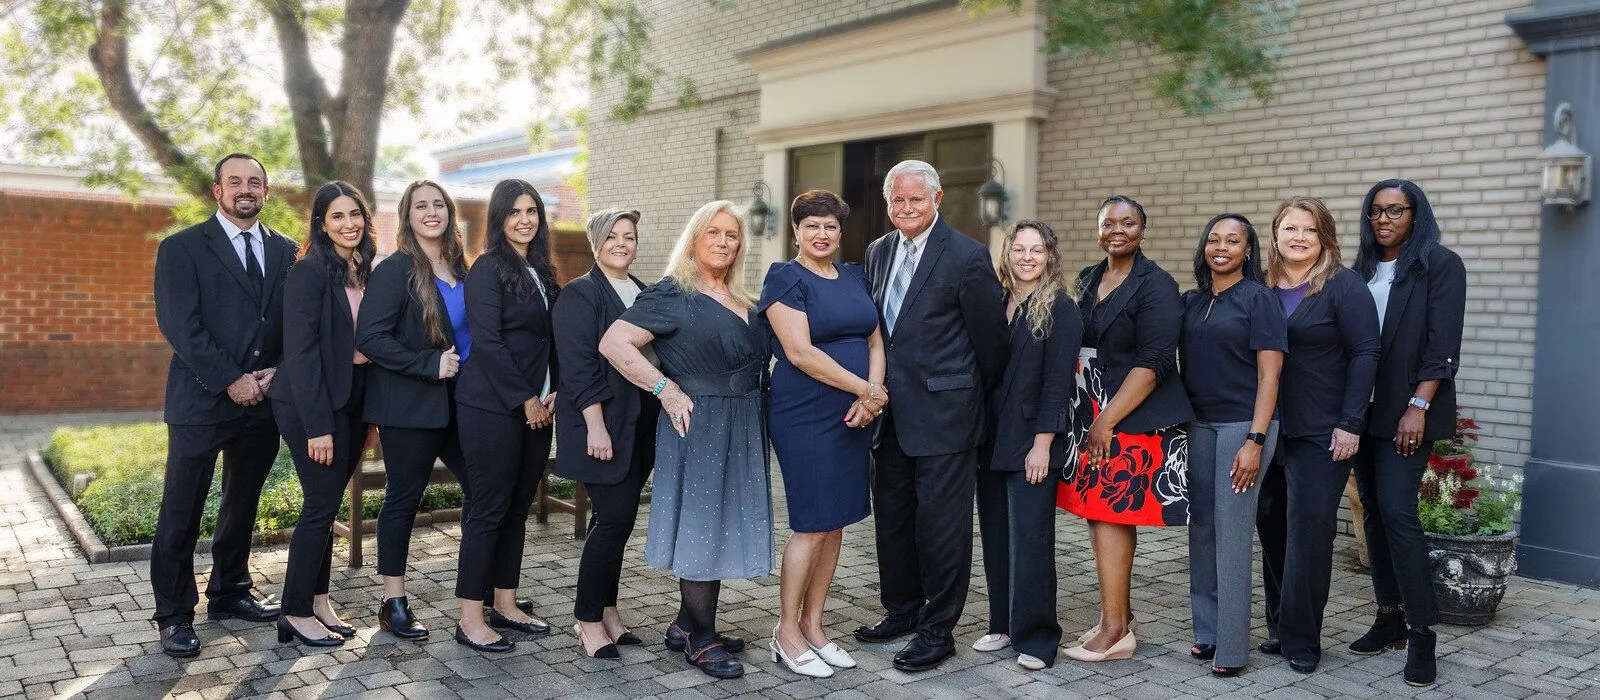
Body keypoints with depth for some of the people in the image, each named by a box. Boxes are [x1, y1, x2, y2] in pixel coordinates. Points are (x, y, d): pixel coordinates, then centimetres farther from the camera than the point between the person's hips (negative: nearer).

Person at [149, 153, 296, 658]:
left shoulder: (285, 251, 10)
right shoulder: (183, 248, -2)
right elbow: (179, 325, -11)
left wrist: (277, 372, -7)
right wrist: (230, 380, -16)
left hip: (263, 402, 4)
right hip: (201, 402, -4)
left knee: (243, 504, 15)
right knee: (181, 513, 1)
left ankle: (229, 593, 30)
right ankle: (175, 616, 13)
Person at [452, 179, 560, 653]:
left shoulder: (543, 272, 15)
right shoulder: (488, 268, -7)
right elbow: (487, 341, -14)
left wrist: (553, 393, 1)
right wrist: (525, 399, -13)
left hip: (537, 406, 7)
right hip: (494, 406, -7)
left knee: (518, 507, 11)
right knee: (489, 508, -3)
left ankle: (504, 605, 21)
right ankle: (471, 619, 6)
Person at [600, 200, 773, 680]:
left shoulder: (743, 303, 14)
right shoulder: (671, 294, -8)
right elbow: (613, 344, -15)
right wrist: (666, 390, -18)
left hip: (742, 427, 8)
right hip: (698, 425, -8)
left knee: (724, 525, 12)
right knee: (700, 526, -1)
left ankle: (688, 626, 25)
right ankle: (701, 640, 10)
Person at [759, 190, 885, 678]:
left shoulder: (855, 277, 13)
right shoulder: (786, 278, -6)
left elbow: (875, 342, 12)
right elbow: (799, 352, -16)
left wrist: (871, 395, -7)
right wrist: (866, 390, -14)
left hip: (853, 417, 6)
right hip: (805, 415, -6)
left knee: (836, 522, 9)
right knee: (812, 524, -4)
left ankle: (813, 625, 21)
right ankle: (787, 633, 11)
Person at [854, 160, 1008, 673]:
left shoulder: (968, 256, -11)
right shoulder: (878, 252, 10)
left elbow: (990, 338, -5)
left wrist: (980, 398, 5)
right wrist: (876, 390, 13)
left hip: (943, 413, -7)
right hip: (890, 413, 7)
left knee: (941, 524, 2)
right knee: (892, 518, 17)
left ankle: (938, 629, 16)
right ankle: (901, 610, 34)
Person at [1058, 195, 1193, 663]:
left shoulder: (1156, 285, -9)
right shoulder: (1087, 280, 12)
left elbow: (1153, 362, -16)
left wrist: (1108, 420, -17)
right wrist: (1085, 414, 10)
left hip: (1135, 417, -7)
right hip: (1090, 413, 7)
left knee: (1109, 516, -6)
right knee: (1100, 515, 9)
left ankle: (1115, 630, 3)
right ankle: (1118, 613, 21)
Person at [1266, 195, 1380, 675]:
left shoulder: (1342, 284, -5)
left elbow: (1365, 353, -8)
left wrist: (1351, 424, -13)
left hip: (1321, 433, -4)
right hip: (1268, 428, 4)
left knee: (1308, 527, -1)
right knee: (1274, 525, 8)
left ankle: (1301, 639, 10)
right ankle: (1280, 625, 23)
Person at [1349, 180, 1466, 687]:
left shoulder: (1440, 265, -2)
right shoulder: (1362, 269, 14)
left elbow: (1443, 344, -10)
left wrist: (1418, 406, -18)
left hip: (1406, 412, -6)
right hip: (1363, 410, 6)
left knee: (1397, 512, -13)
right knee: (1374, 512, 8)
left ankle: (1421, 634, -5)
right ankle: (1390, 618, 17)